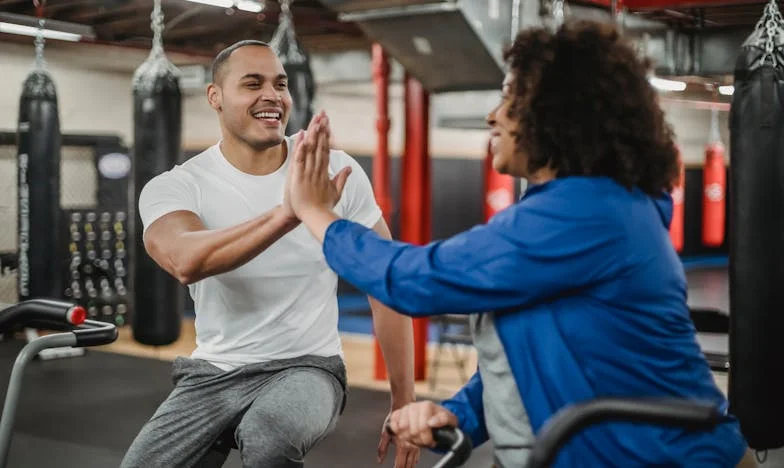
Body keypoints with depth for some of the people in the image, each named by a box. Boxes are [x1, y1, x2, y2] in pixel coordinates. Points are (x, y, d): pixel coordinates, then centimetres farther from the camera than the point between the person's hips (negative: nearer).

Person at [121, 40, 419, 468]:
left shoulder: (337, 171, -5)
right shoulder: (173, 187, -9)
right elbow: (186, 262, -33)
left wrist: (404, 403, 0)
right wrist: (288, 213, -45)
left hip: (307, 368, -1)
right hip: (213, 374, 2)